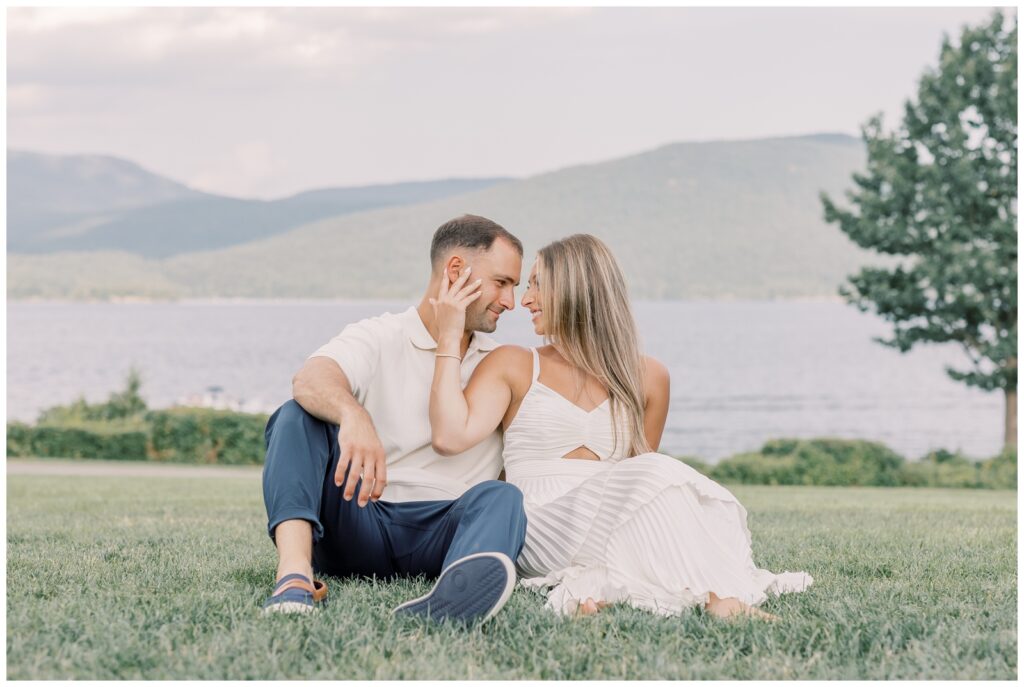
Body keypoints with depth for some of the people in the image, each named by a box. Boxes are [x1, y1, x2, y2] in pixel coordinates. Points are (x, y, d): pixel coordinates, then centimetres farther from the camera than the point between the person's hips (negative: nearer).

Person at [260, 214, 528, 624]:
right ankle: (295, 572, -43)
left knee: (500, 497, -30)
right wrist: (353, 415, -41)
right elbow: (311, 381, -19)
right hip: (358, 524, -1)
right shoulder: (378, 339, 4)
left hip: (442, 532, 2)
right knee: (298, 415, -20)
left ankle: (454, 595, -68)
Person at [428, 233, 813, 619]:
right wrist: (449, 339, -3)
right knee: (656, 475, -29)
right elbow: (450, 436, -6)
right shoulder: (513, 367, 11)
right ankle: (719, 599, -40)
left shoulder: (647, 378, 15)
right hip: (542, 527, -3)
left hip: (610, 529, 3)